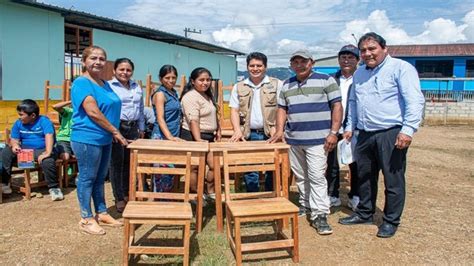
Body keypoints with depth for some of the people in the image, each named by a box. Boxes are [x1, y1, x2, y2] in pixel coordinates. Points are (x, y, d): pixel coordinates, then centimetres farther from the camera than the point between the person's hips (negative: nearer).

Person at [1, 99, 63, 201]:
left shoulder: (44, 121, -11)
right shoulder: (18, 123, 5)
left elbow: (49, 136, -25)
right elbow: (14, 139, 6)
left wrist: (47, 152, -38)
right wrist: (14, 145, -20)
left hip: (42, 150, -5)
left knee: (48, 161, -36)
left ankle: (54, 188, -18)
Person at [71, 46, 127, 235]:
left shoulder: (104, 84, 13)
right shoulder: (82, 83, -13)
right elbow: (93, 112, -21)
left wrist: (113, 133, 11)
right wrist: (115, 131, -16)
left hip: (104, 139, 9)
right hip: (87, 139, -8)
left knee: (100, 178, 16)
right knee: (87, 178, 2)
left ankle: (102, 213, 27)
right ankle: (86, 219, 14)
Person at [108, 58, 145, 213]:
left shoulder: (137, 88, 15)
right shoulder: (108, 86, -4)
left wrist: (141, 129, 20)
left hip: (133, 128, 6)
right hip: (116, 127, -5)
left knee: (130, 162, 11)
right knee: (117, 163, 0)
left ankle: (127, 194, 26)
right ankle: (119, 198, 10)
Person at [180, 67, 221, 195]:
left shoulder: (208, 96, 16)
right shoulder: (190, 97, -14)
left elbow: (213, 115, 25)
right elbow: (193, 121, -24)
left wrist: (218, 130, 18)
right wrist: (198, 140, -30)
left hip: (209, 136, 9)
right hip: (194, 136, -9)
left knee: (215, 165, 7)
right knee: (196, 167, 0)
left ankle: (210, 192, 23)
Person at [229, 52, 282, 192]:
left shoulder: (277, 84, 5)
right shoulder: (239, 87, 11)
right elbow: (234, 110, 6)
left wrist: (276, 127, -12)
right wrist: (237, 130, -8)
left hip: (270, 135, -1)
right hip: (249, 135, 2)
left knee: (273, 171, 5)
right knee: (249, 171, 7)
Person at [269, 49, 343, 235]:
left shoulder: (326, 80, 0)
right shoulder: (287, 85, 15)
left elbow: (337, 106, -3)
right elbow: (282, 108, 17)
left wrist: (333, 132, -11)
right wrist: (280, 130, 3)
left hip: (317, 139, -5)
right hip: (293, 139, 5)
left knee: (317, 176, -8)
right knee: (300, 176, 13)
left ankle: (319, 215, -2)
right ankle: (305, 204, 29)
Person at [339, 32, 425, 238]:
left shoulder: (400, 68, -6)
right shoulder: (359, 73, 17)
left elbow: (415, 101, -14)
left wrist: (408, 129, -22)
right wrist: (350, 126, 18)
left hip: (391, 134, -6)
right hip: (365, 135, 7)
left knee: (393, 181, 2)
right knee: (365, 177, 15)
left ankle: (391, 221, 17)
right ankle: (364, 214, 31)